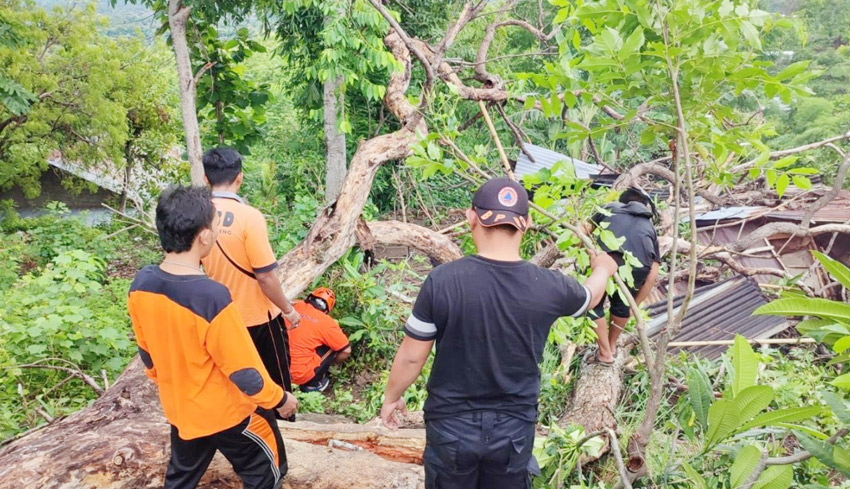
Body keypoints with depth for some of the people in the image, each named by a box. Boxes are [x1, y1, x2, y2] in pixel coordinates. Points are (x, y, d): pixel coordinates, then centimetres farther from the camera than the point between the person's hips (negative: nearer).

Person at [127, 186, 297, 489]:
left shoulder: (141, 285, -12)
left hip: (179, 409, 6)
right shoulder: (212, 297, -33)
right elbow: (244, 371, -24)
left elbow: (146, 351, 5)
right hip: (228, 412, -6)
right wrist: (279, 399, -7)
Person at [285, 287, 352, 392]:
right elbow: (346, 351, 1)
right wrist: (332, 362, 20)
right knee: (332, 346, 9)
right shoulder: (326, 322, -7)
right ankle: (312, 384, 12)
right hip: (300, 375, -5)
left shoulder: (294, 306, 4)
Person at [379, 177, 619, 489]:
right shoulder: (549, 287, -14)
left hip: (452, 424, -1)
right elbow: (589, 297, 11)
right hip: (514, 427, 2)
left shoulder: (442, 281, -20)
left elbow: (411, 357, -11)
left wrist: (391, 397, 9)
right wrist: (603, 268, 34)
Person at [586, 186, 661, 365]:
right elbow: (653, 274, 25)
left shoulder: (610, 209, 32)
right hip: (639, 268, 3)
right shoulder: (649, 227, 34)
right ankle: (612, 345, 47)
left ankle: (605, 354, 26)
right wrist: (635, 304, 30)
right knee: (622, 304, 32)